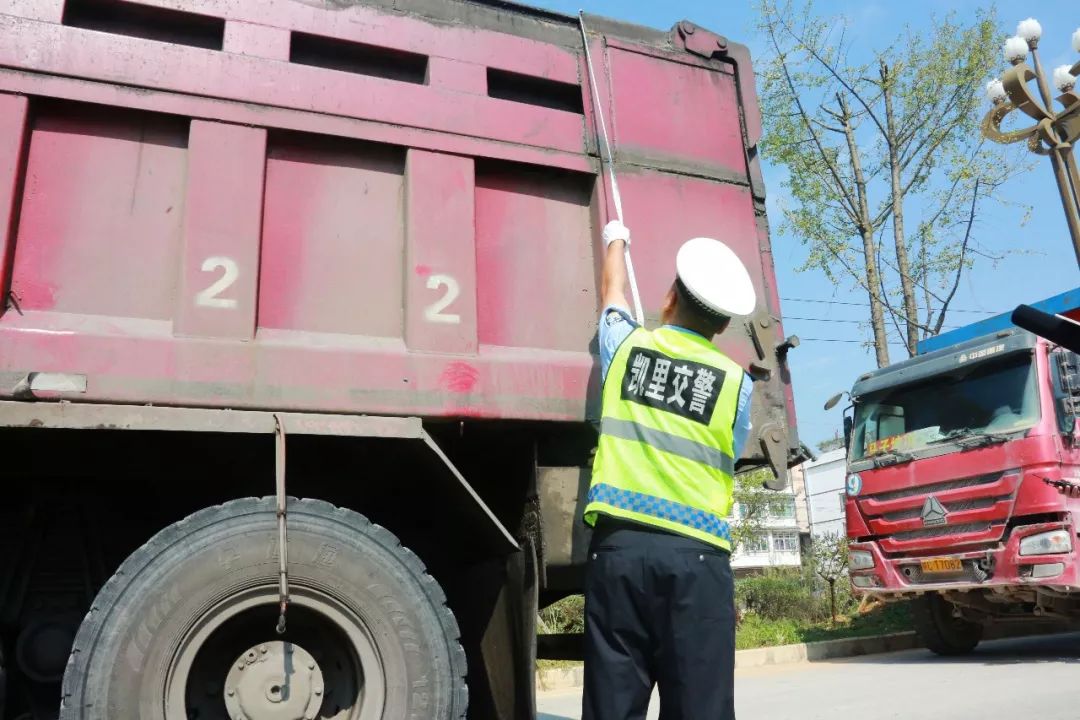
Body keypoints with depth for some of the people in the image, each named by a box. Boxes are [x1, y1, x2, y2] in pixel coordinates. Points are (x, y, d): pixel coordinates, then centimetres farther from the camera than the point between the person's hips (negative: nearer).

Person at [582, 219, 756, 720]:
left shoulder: (627, 346, 7)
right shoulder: (736, 382, 3)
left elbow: (613, 294, 29)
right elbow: (724, 470, 12)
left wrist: (615, 240, 49)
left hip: (618, 545, 2)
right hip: (696, 554, -1)